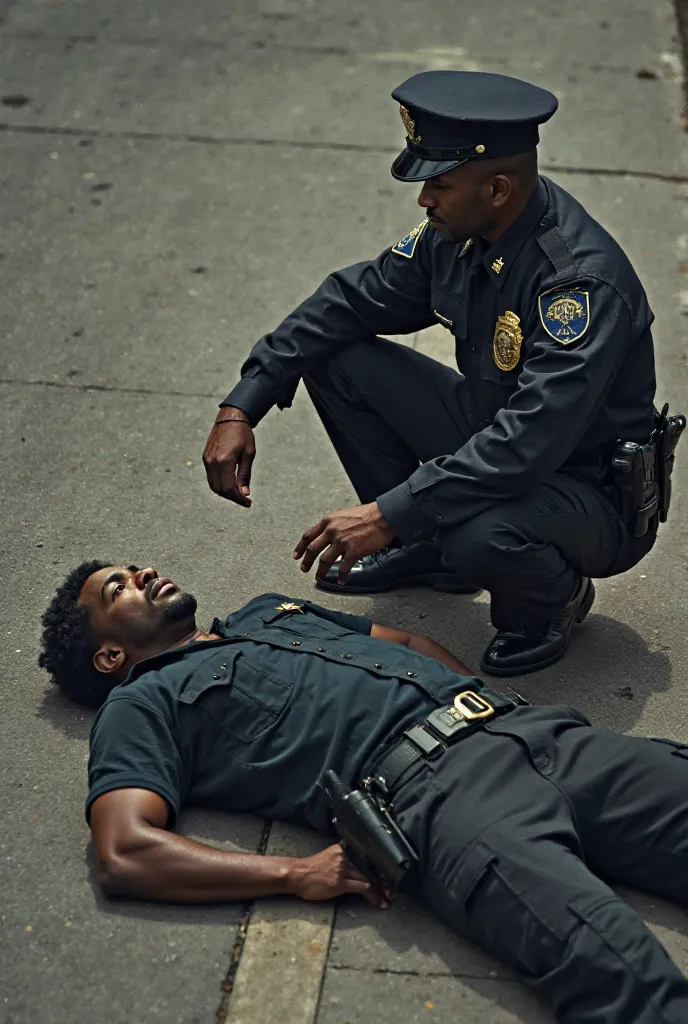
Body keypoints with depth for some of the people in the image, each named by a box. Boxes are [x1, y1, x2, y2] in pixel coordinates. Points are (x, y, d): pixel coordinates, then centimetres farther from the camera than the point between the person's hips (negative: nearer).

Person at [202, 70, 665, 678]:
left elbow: (529, 444, -39)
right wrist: (241, 408, -6)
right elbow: (353, 300, 2)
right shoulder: (459, 232, -8)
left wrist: (386, 514, -38)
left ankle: (553, 597, -2)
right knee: (337, 359, -2)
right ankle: (427, 546, 12)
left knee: (480, 536, -40)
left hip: (593, 488, -7)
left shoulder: (583, 281, -33)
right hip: (494, 435, 8)